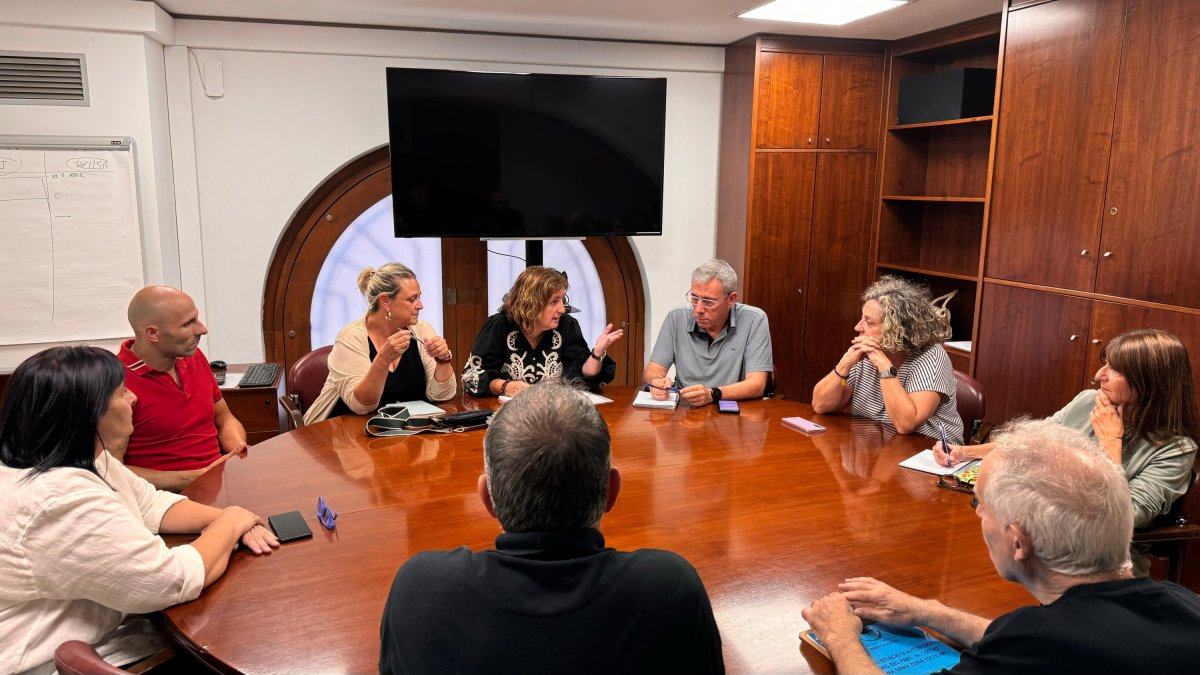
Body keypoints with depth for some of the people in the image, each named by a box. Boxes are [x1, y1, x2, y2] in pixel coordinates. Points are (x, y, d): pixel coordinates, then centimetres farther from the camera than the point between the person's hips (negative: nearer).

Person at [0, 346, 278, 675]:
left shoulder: (80, 457, 0)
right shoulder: (63, 501, -30)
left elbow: (152, 505, 8)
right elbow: (177, 579, -28)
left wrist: (223, 517, -8)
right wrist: (230, 524, -12)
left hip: (103, 628, 9)